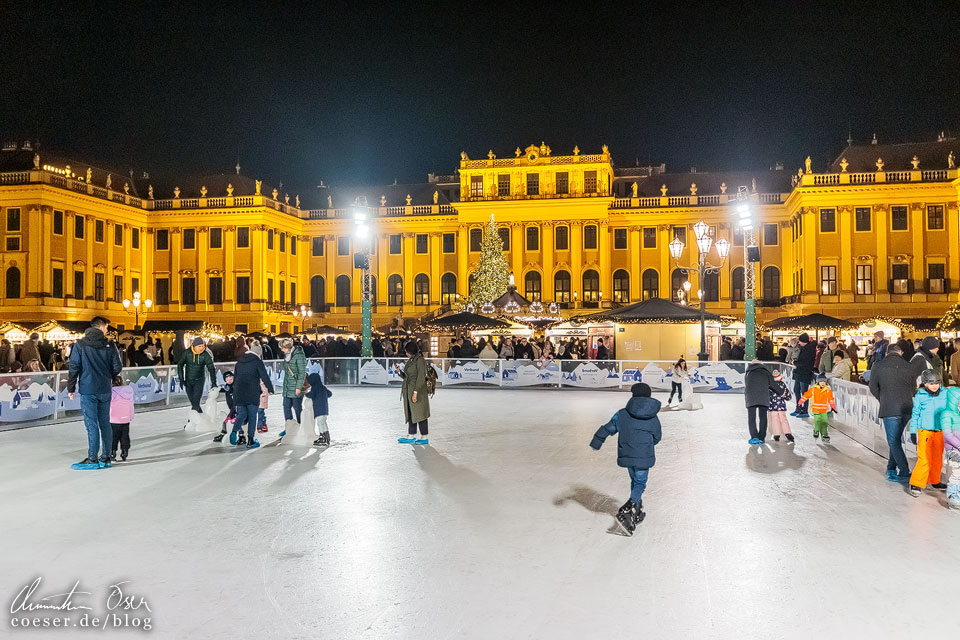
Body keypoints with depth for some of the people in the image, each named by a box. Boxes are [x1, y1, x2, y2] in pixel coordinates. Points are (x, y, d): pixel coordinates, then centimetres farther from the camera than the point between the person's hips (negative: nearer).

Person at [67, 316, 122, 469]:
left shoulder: (80, 345, -5)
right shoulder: (109, 346, -1)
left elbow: (74, 368, -6)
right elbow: (117, 368, -1)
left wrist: (71, 388, 3)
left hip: (87, 390, -2)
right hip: (105, 390, 2)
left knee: (92, 425, 0)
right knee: (105, 423, 10)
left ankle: (93, 459, 3)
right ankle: (105, 458, 16)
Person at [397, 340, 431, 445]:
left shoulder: (420, 360, -13)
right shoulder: (410, 361, 15)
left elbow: (421, 378, -18)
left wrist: (415, 392, -22)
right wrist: (400, 371, 1)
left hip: (418, 391, -9)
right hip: (408, 391, 9)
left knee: (419, 413, -4)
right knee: (410, 413, 10)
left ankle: (424, 438, 3)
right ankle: (411, 436, 16)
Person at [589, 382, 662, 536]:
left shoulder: (622, 414, -5)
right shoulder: (654, 419, -2)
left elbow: (607, 429, -2)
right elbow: (657, 438, 11)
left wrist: (596, 443, 9)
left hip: (626, 455, 2)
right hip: (644, 458, -2)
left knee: (635, 481, 22)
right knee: (640, 484, 8)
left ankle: (637, 513, 30)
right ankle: (625, 512, -11)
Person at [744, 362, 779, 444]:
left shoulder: (747, 374, 27)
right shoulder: (765, 373, 21)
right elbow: (773, 384, 14)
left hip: (750, 397, 0)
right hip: (763, 397, 0)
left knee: (751, 418, 4)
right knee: (763, 417, 9)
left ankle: (754, 437, -7)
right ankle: (761, 438, 9)